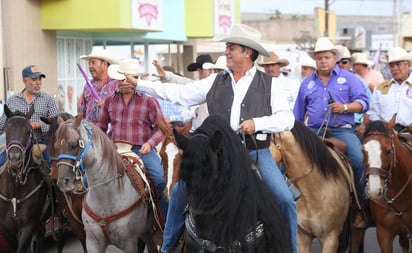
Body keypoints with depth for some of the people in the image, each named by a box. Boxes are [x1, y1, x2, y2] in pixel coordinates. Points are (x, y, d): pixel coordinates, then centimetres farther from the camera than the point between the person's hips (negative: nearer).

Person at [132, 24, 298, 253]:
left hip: (256, 153, -2)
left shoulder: (268, 84, 1)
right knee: (180, 191, -3)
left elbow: (287, 118, -3)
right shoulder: (215, 81, 8)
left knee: (285, 200, -15)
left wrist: (257, 123, -19)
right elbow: (180, 94, 8)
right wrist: (139, 84, 5)